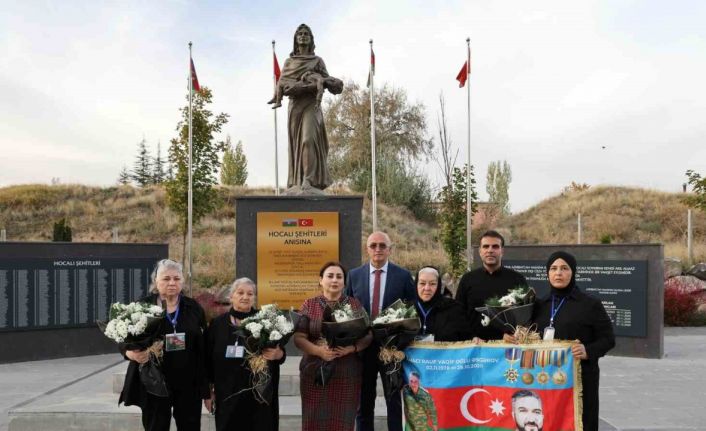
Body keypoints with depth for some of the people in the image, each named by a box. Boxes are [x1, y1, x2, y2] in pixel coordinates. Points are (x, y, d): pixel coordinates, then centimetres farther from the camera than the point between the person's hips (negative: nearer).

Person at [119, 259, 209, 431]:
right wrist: (132, 353, -23)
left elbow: (204, 349, 4)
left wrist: (206, 389, 2)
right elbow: (124, 341, 1)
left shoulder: (194, 308, 4)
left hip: (189, 384, 2)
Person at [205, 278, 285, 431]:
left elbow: (281, 354, 0)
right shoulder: (218, 323, 2)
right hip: (228, 395, 1)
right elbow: (208, 359, 7)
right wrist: (209, 390, 7)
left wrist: (277, 354, -22)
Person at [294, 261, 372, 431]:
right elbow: (299, 338, -1)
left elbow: (368, 335, 4)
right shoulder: (309, 305, 5)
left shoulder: (355, 305, 7)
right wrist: (319, 350, -18)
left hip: (347, 374, 1)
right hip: (315, 373, 0)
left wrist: (352, 348, -16)